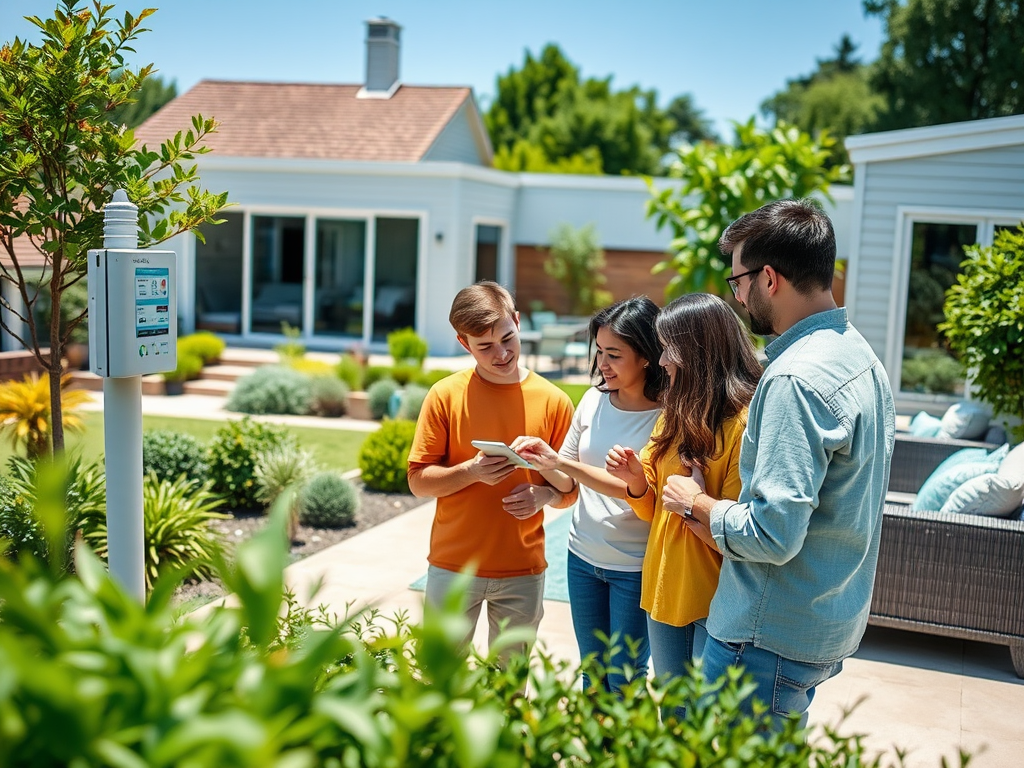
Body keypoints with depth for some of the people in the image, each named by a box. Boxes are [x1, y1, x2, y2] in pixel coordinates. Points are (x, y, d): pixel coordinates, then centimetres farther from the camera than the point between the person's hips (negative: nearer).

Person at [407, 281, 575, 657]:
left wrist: (545, 495, -16)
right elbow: (418, 480, -3)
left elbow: (570, 488, 5)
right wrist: (472, 471, -19)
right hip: (453, 566, -1)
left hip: (523, 572, 1)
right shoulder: (446, 395, -5)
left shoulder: (554, 401, -2)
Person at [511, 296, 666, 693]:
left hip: (634, 568, -5)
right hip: (583, 557, 5)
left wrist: (562, 462, -26)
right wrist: (544, 462, -15)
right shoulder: (594, 400, -1)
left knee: (625, 678, 10)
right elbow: (567, 482, 7)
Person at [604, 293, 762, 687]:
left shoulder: (744, 424, -18)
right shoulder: (676, 414, 8)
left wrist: (691, 506, -20)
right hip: (664, 590, 8)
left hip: (715, 603, -8)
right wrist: (636, 479, -6)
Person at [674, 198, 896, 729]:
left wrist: (700, 504, -10)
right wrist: (723, 516, 11)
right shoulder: (861, 357, 8)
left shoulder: (796, 378, -24)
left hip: (771, 638, -10)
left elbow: (773, 536, -28)